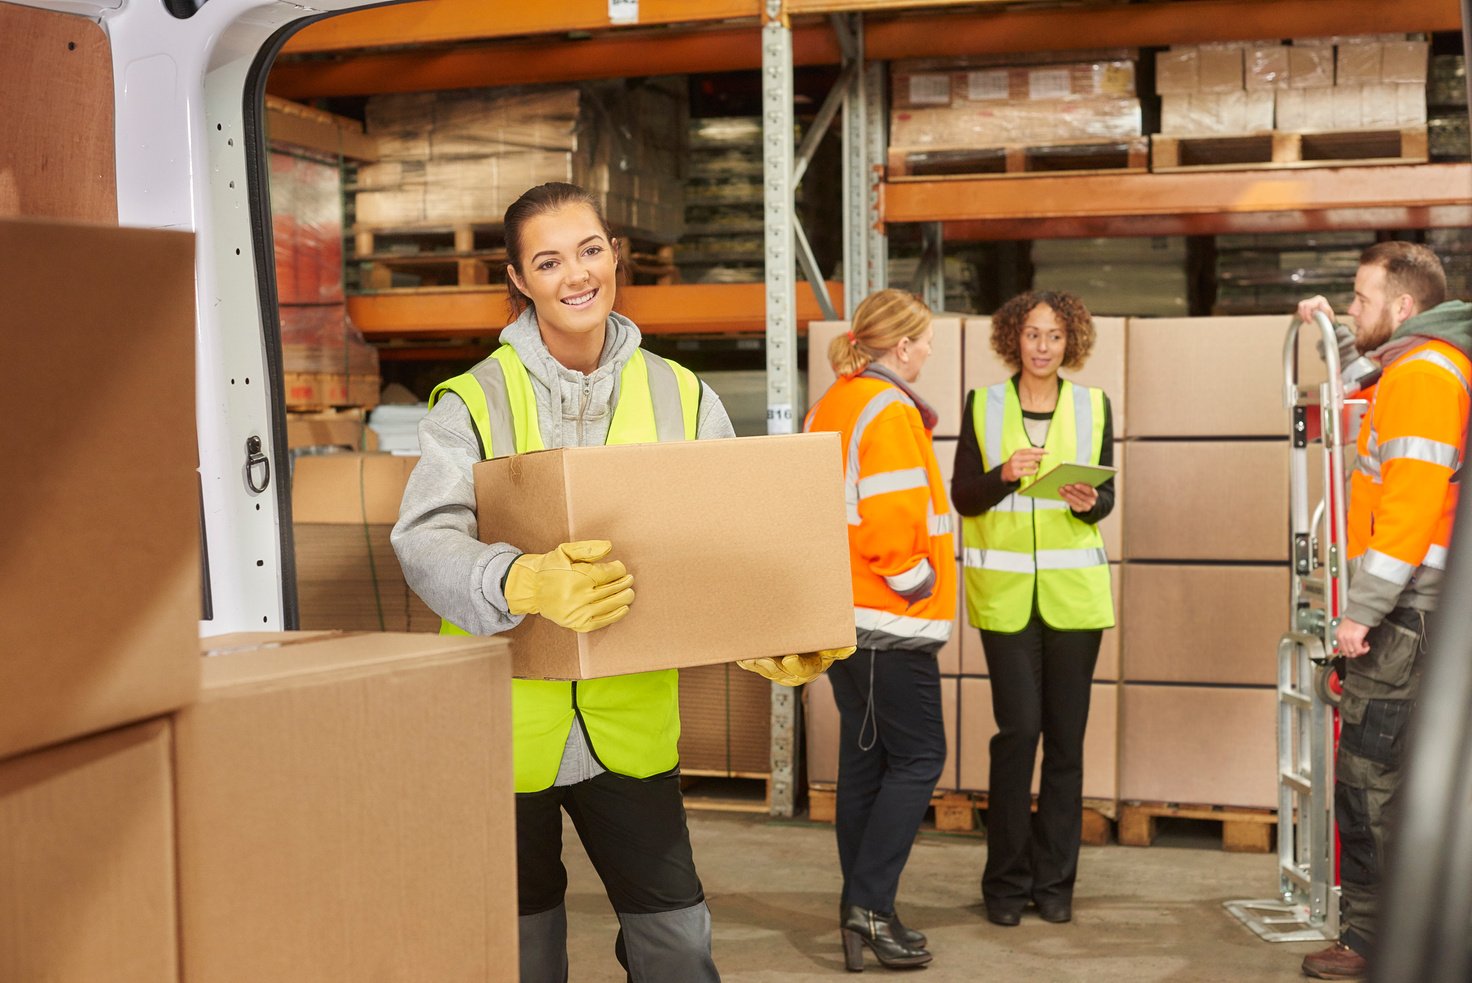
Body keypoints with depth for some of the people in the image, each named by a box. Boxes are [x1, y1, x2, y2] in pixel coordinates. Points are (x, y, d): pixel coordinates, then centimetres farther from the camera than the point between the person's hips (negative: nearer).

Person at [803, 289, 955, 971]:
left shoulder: (829, 408, 15)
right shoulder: (889, 411, -14)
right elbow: (892, 518, -22)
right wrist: (918, 582, -10)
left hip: (843, 613, 9)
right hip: (891, 620, -9)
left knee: (864, 757, 12)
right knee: (918, 759, -3)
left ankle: (863, 913, 16)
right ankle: (869, 906, -6)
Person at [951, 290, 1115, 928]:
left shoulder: (1093, 406, 8)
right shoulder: (984, 405, 4)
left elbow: (1106, 498, 10)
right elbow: (963, 497, 2)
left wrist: (1088, 503, -12)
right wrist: (1005, 474, -16)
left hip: (1074, 589, 2)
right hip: (1005, 589, -1)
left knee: (1066, 735, 3)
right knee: (1018, 729, -6)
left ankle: (1054, 880, 16)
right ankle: (1006, 881, 8)